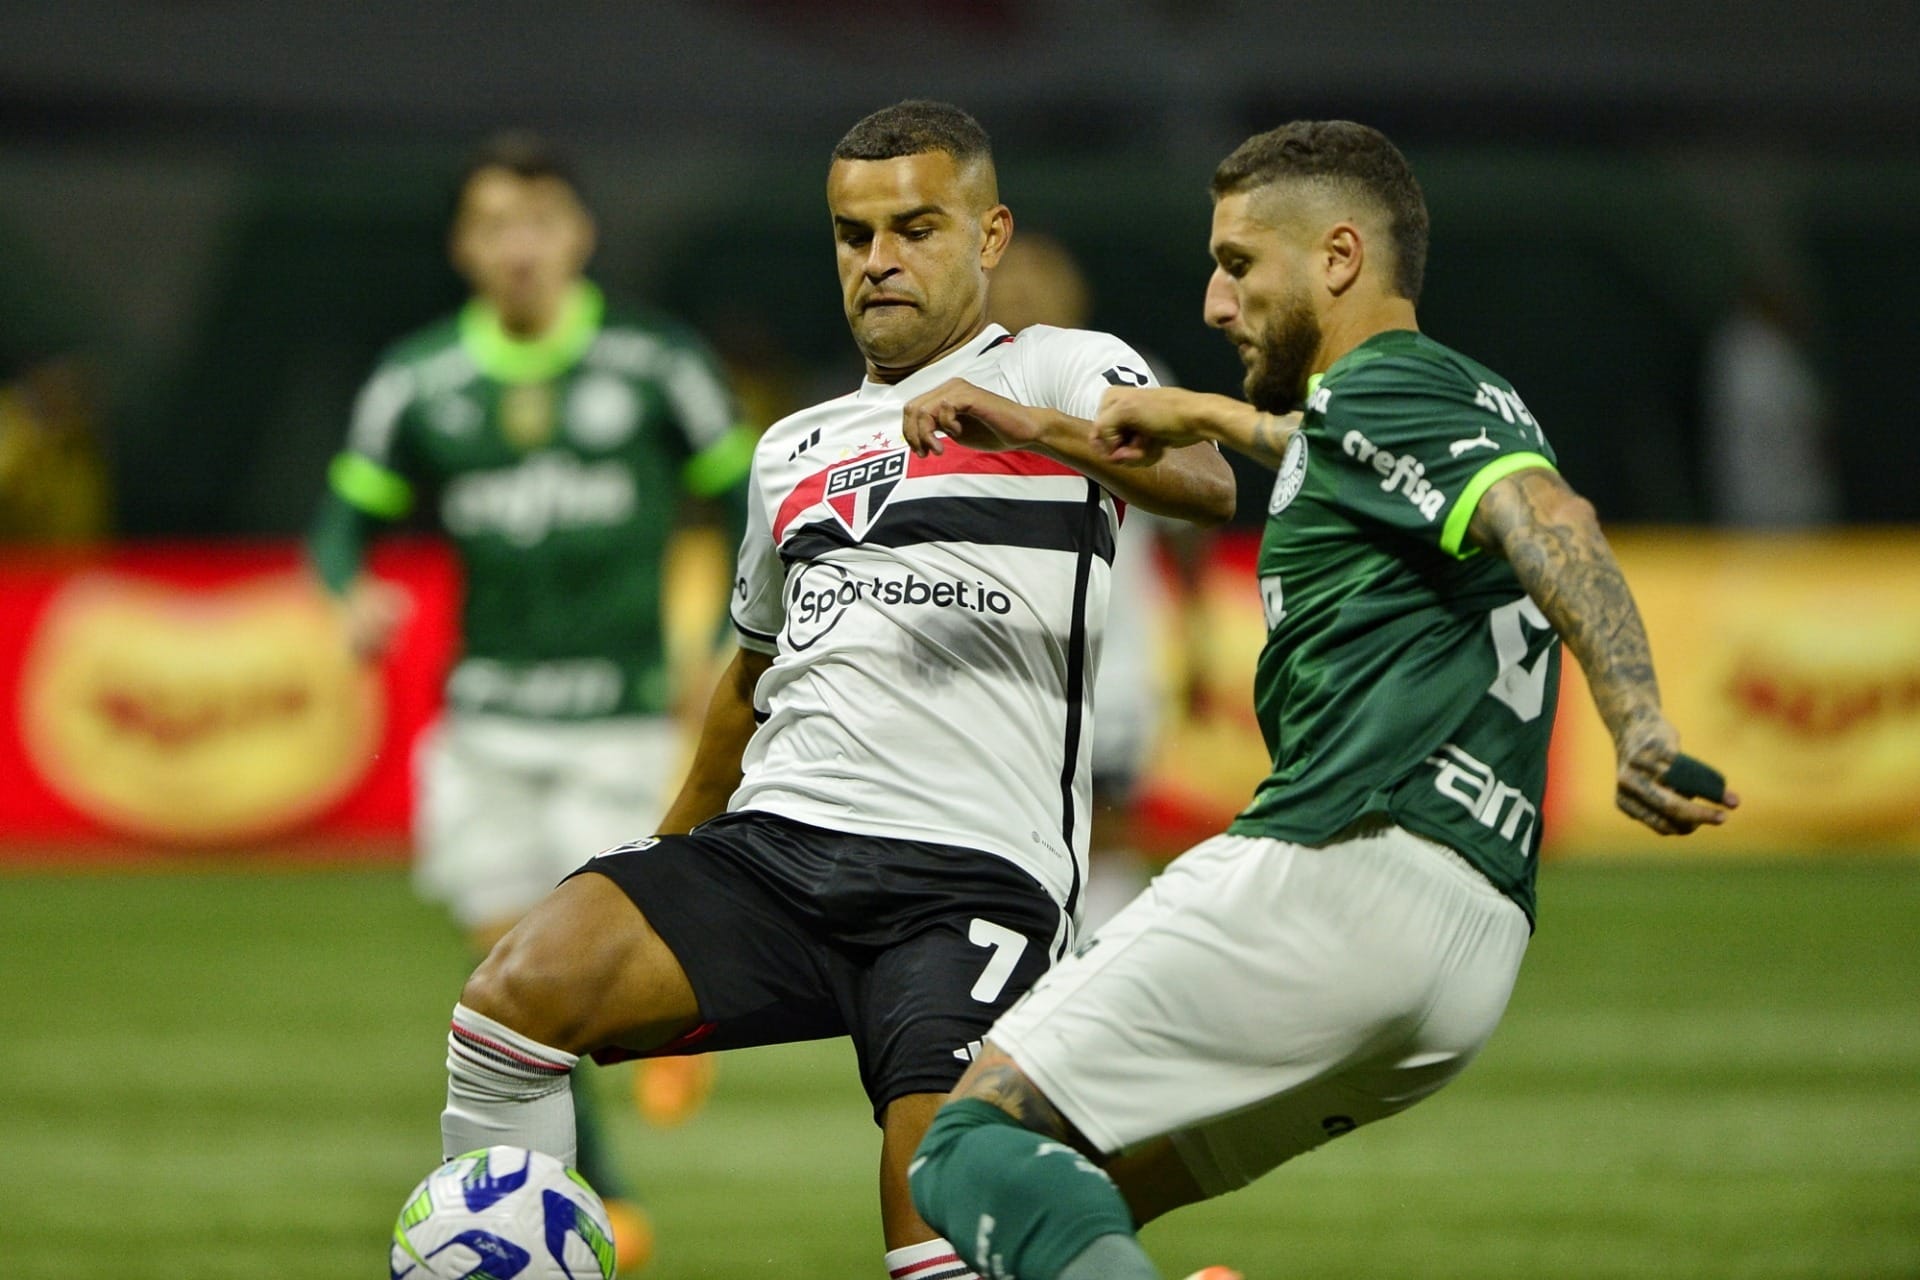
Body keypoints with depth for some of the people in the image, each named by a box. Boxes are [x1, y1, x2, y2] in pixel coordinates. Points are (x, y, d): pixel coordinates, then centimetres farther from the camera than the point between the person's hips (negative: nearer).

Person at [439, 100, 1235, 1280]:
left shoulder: (1064, 375, 7)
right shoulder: (795, 451, 26)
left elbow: (1205, 484, -14)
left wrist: (1024, 423, -31)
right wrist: (667, 859, 42)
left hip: (973, 872, -5)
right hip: (774, 842, 5)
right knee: (515, 993, -21)